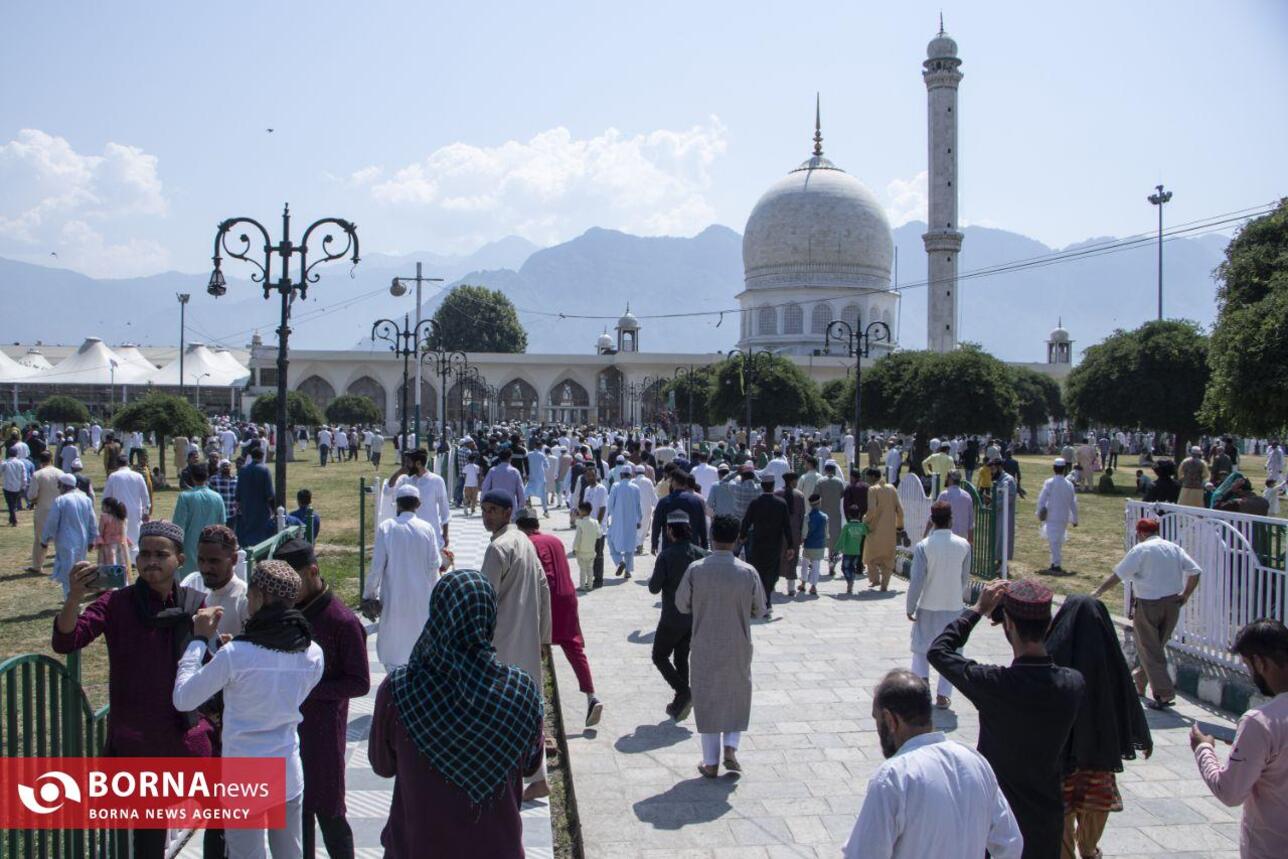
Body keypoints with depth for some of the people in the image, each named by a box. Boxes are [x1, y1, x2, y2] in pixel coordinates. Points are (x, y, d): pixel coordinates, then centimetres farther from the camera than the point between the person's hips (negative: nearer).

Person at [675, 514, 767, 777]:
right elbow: (760, 609, 0)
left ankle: (711, 763, 19)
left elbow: (681, 605, -2)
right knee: (737, 698, 22)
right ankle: (730, 748, 10)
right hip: (737, 648, 0)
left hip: (704, 649, 0)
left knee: (707, 701, 13)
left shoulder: (695, 570, -14)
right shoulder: (748, 572, -12)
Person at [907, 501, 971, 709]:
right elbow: (965, 578, 5)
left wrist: (910, 607, -3)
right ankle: (942, 696, 12)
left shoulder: (923, 546, -14)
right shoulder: (963, 545, -5)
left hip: (928, 606, -2)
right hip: (954, 606, 2)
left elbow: (916, 580, -14)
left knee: (921, 649, 15)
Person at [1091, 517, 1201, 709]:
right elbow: (1195, 571, 4)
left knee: (1149, 650, 1)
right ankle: (1139, 684, 33)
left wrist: (1099, 591, -5)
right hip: (1172, 603, 6)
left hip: (1147, 604, -6)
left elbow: (1118, 574, -12)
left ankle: (1165, 694, -6)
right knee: (1157, 646, 19)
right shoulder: (1174, 548, 8)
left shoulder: (1141, 550, -9)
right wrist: (1185, 595, 10)